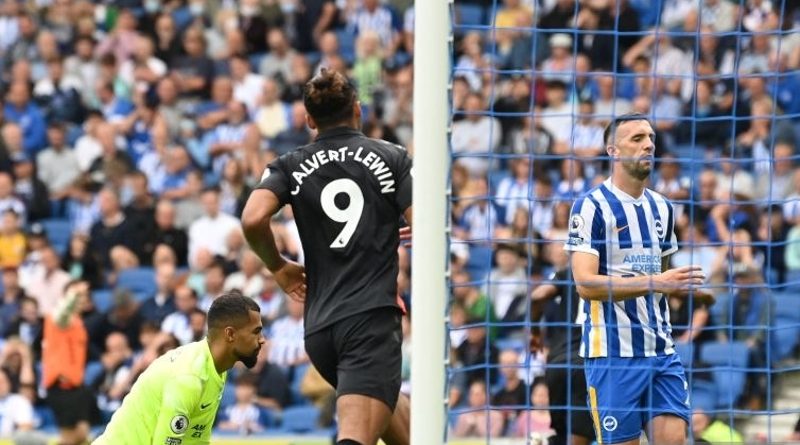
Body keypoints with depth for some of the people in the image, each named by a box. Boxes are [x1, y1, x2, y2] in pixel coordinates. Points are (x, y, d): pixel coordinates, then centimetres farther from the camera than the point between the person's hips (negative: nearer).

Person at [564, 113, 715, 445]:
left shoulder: (662, 208, 15)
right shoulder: (591, 206, -8)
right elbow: (585, 283, -18)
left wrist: (694, 291, 5)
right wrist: (656, 282, -25)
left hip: (661, 349, 6)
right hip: (613, 353, -6)